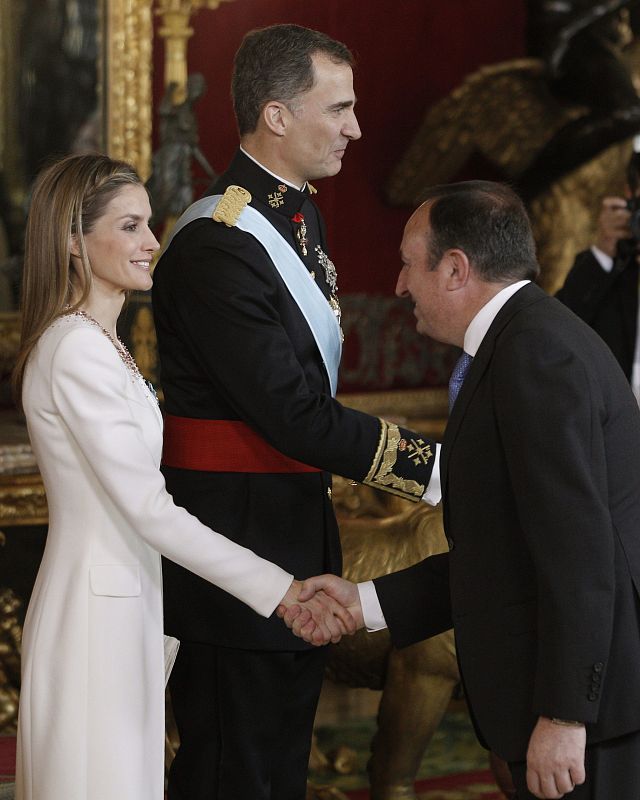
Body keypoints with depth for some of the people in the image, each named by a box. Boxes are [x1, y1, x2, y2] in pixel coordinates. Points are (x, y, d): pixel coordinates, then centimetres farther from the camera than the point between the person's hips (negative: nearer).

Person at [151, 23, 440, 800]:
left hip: (295, 546, 10)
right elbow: (293, 414, -24)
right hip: (239, 553, -10)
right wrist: (437, 467, -20)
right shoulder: (217, 247, -21)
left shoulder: (299, 214, 12)